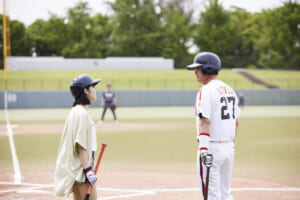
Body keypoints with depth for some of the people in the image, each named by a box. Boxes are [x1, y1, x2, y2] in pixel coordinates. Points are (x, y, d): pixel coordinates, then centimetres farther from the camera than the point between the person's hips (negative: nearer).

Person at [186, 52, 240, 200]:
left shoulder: (206, 90, -13)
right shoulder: (229, 90, 14)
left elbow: (205, 121, -21)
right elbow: (235, 122, 18)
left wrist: (204, 149, -26)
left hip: (212, 147, -9)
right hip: (229, 147, 9)